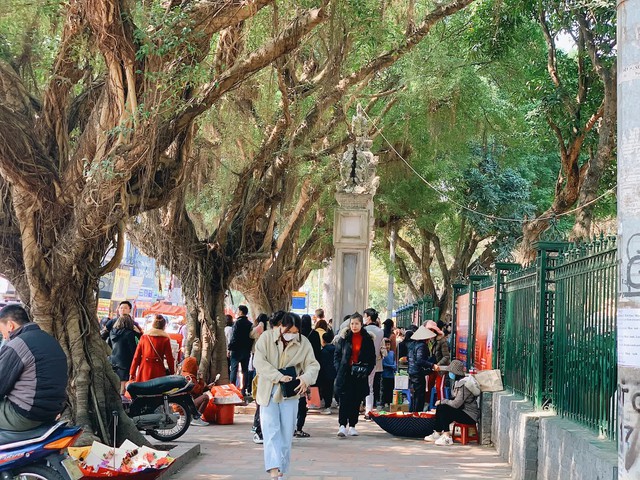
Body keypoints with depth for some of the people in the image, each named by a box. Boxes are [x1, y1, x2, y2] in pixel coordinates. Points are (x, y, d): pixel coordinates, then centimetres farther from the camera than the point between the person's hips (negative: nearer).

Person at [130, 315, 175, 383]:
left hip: (144, 370, 3)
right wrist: (172, 374, 7)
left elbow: (136, 357, 5)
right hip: (158, 371, -3)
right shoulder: (165, 339, -3)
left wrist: (132, 373, 9)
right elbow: (169, 358, -2)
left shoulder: (144, 337, 5)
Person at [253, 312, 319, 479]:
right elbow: (259, 361, -15)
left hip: (290, 393, 2)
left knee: (287, 432, 4)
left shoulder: (303, 343, -2)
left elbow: (313, 364, -4)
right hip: (268, 391, -2)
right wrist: (279, 376, -25)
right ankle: (273, 466, -18)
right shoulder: (267, 337, -7)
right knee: (271, 429, -12)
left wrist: (306, 378, -27)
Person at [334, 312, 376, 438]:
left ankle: (352, 426, 15)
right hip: (345, 374, -1)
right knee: (344, 400, -10)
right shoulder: (345, 337, 3)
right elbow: (337, 354, 7)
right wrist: (339, 369, -4)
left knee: (356, 401, 6)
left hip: (360, 375, 1)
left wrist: (366, 370, -6)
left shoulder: (367, 339, 3)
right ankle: (342, 426, -14)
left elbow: (372, 358, 7)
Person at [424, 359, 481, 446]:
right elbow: (455, 400, 13)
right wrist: (442, 402, -2)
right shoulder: (458, 382, 11)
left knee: (444, 409, -22)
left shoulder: (464, 384, -21)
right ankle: (437, 433, 5)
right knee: (439, 407, 3)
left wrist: (442, 401, -11)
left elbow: (456, 404, -25)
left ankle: (447, 437, -21)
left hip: (469, 416, -10)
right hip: (463, 411, 10)